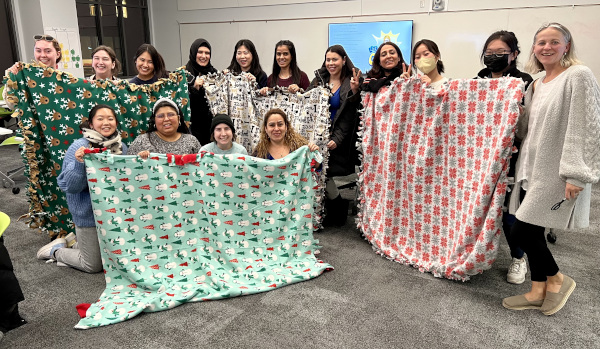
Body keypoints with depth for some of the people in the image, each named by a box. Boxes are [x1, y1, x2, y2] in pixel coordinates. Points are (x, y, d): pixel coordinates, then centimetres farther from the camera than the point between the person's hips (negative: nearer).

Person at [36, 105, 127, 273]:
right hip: (89, 213, -5)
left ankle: (80, 243, 41)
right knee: (93, 265, 5)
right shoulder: (79, 147, -16)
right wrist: (79, 163, -33)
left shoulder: (121, 146, 0)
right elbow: (70, 186, -18)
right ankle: (56, 250, 30)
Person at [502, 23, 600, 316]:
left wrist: (576, 174, -20)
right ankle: (538, 292, 24)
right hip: (532, 169, 7)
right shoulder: (536, 84, 14)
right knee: (531, 232, 9)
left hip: (557, 174, -7)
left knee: (522, 231, -7)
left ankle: (558, 279, 19)